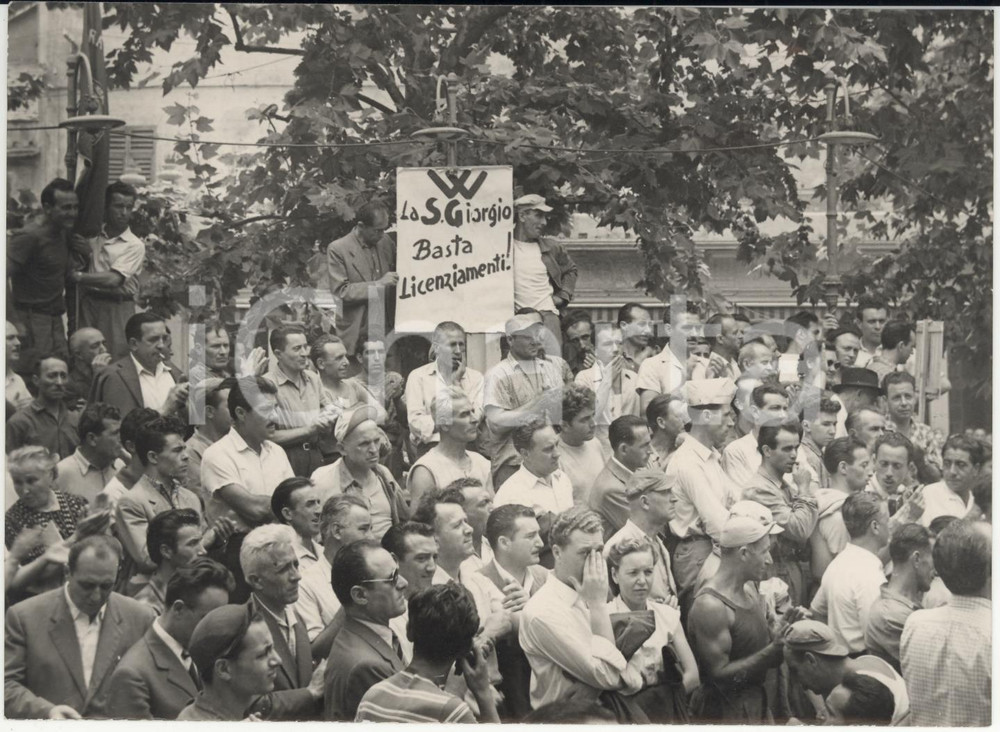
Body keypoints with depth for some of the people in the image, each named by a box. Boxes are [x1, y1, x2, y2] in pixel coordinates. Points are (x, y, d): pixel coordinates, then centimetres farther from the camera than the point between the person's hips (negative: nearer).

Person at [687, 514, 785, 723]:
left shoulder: (750, 589, 8)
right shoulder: (711, 605, -20)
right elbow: (720, 674, -20)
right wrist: (772, 652, -24)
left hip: (757, 705, 8)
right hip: (725, 713, -8)